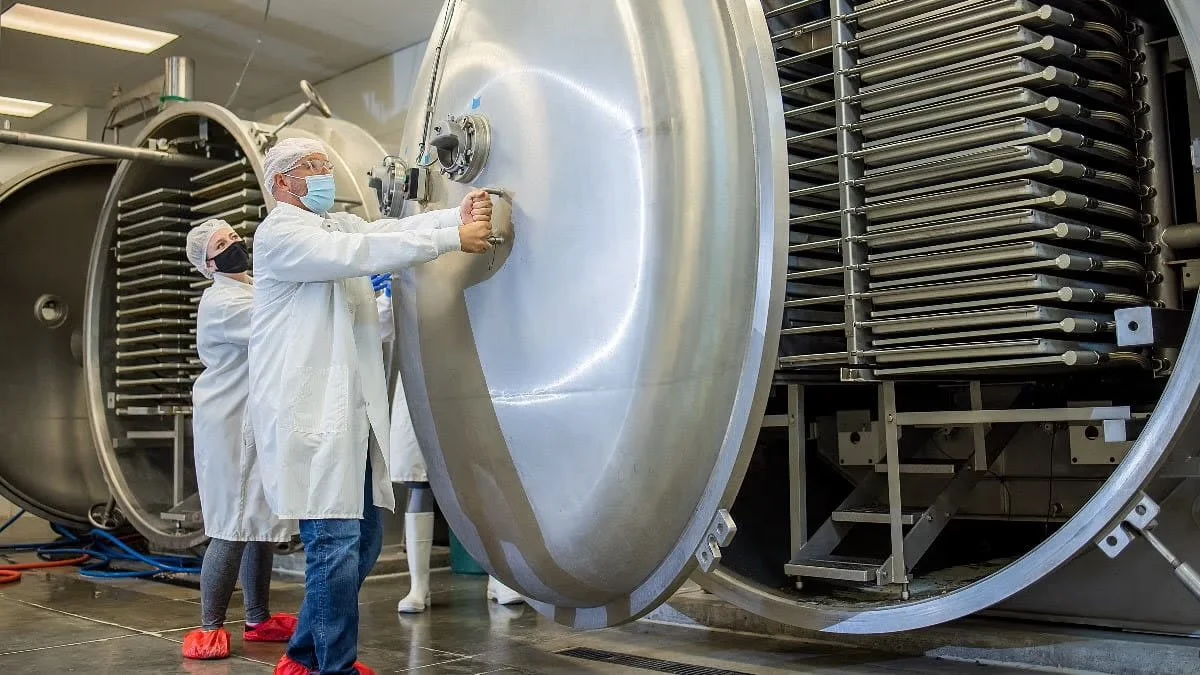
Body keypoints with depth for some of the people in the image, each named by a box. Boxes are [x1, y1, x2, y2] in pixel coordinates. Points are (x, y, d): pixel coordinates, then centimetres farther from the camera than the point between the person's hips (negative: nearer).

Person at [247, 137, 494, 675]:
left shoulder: (338, 226, 20)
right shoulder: (279, 232, -5)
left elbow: (390, 230, 4)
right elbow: (361, 254, -18)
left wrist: (459, 215, -13)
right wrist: (452, 239, -19)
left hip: (352, 413, 9)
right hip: (311, 413, -9)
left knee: (362, 540, 12)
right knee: (335, 543, -8)